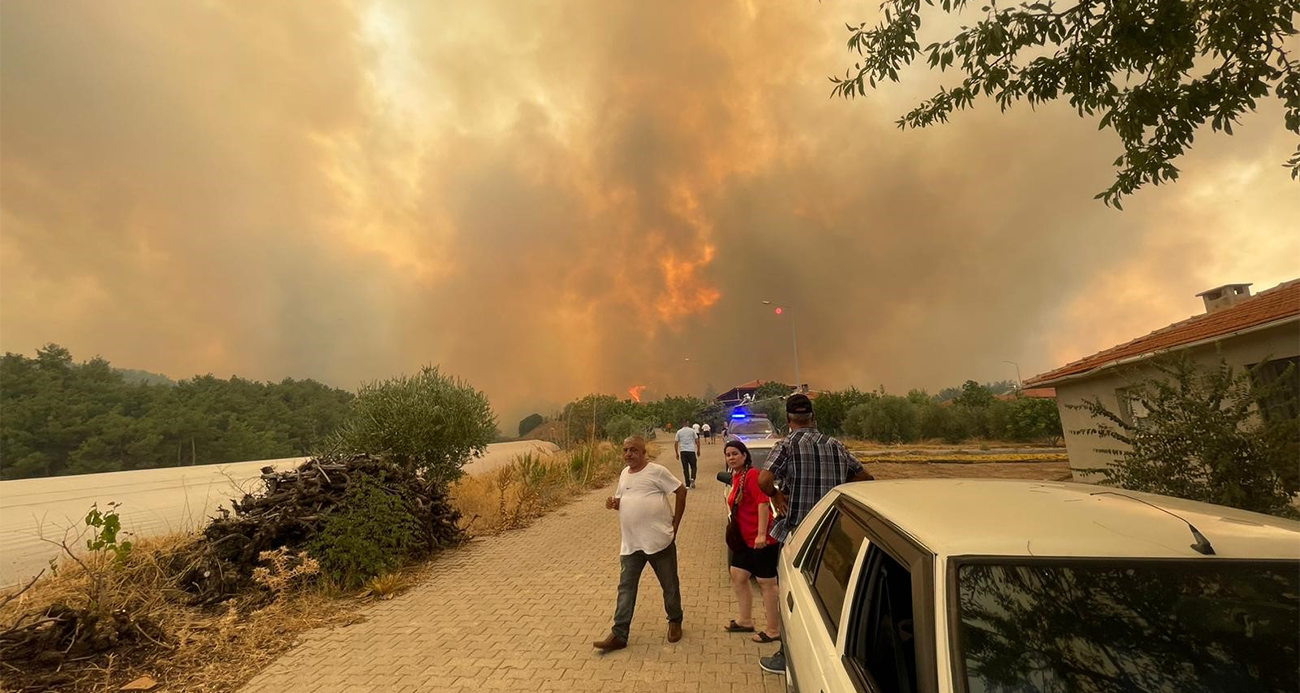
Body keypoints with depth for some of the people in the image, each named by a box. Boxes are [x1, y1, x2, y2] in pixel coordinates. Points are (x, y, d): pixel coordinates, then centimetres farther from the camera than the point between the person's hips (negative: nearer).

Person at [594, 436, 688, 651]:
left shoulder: (657, 471, -13)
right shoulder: (624, 473, 8)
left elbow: (681, 491, -8)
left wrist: (675, 524, -7)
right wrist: (613, 503, -3)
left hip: (659, 540, -5)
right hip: (631, 544, 5)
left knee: (670, 586, 13)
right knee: (625, 588, 6)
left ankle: (675, 621, 36)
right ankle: (618, 635, 14)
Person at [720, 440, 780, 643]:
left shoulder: (752, 474, -17)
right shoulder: (736, 477, 10)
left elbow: (763, 503, -23)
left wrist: (761, 534, -27)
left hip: (762, 539, -10)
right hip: (746, 539, 10)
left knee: (766, 583, 2)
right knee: (738, 576, 17)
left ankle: (774, 630, 16)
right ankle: (745, 620, 33)